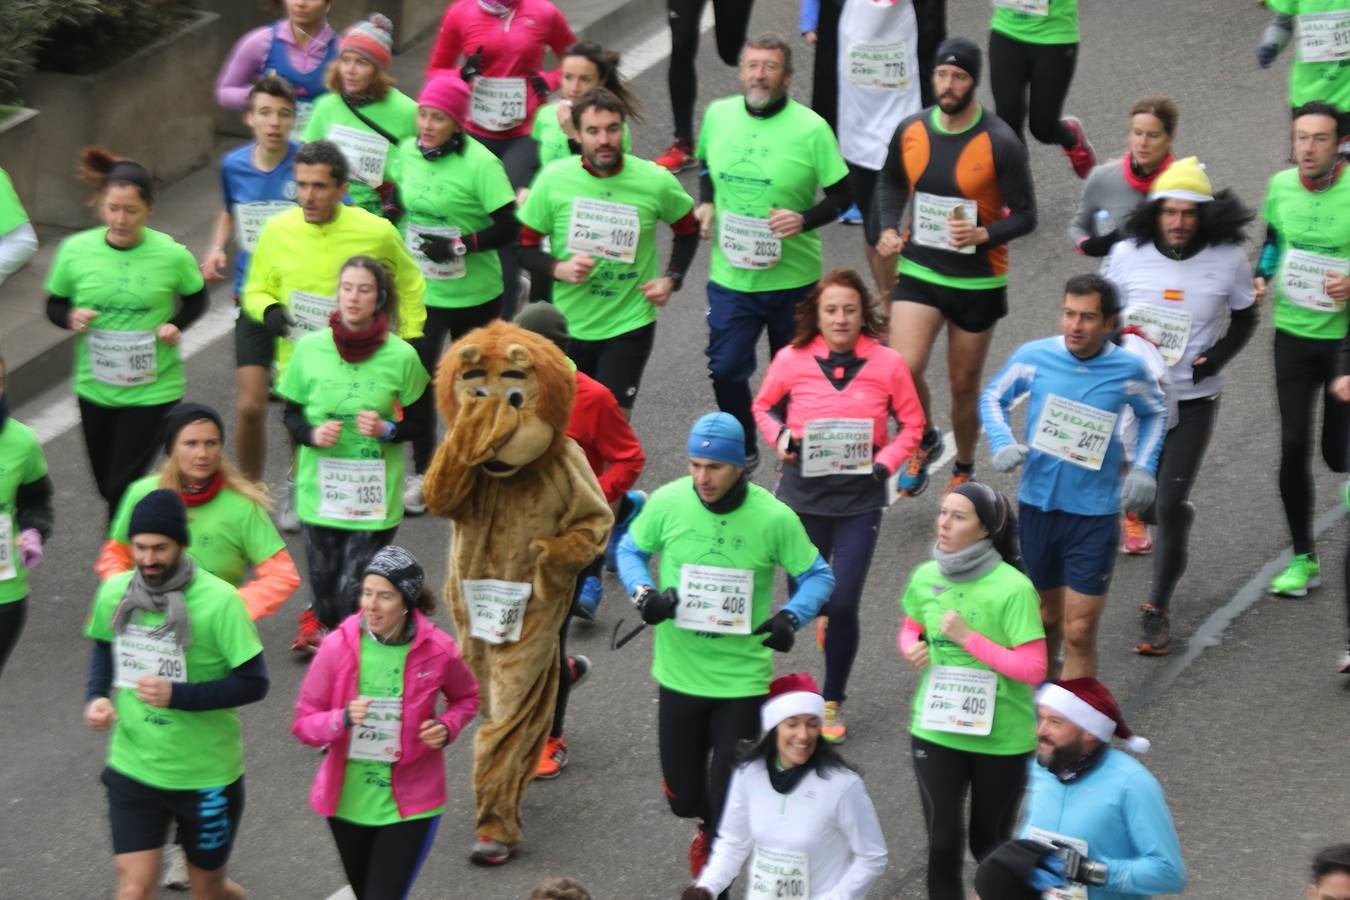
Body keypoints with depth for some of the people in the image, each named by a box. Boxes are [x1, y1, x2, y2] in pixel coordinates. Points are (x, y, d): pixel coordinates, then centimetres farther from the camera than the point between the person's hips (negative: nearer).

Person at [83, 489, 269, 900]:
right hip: (133, 770, 3)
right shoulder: (114, 592, -5)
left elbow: (254, 682, -17)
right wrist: (96, 697, -4)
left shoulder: (219, 601, -19)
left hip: (207, 775, -3)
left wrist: (177, 695, -27)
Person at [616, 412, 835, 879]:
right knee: (684, 798, 16)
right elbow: (630, 551, 8)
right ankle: (709, 827, 52)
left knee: (728, 806, 0)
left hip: (743, 681, -2)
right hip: (679, 676, 2)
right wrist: (642, 592, -13)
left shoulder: (773, 519, -15)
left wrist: (791, 616, -21)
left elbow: (818, 576, -2)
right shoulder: (667, 503, -10)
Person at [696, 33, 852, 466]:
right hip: (730, 274, 2)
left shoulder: (810, 129, -13)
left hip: (793, 277, -2)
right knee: (725, 369, 0)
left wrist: (804, 220, -23)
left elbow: (842, 194, -7)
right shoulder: (718, 115, -1)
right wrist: (706, 204, 1)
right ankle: (743, 449, 24)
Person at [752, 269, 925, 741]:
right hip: (802, 494, 1)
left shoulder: (888, 364, -8)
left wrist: (885, 463, -11)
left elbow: (912, 423, 4)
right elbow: (764, 406, 11)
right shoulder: (792, 360, -7)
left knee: (842, 606, -4)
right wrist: (779, 439, -8)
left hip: (859, 498, -1)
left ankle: (833, 702, 15)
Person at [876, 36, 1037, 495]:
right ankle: (924, 442, 14)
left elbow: (1025, 216, -8)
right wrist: (888, 228, -1)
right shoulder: (911, 131, -3)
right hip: (919, 273, 2)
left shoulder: (1000, 144, -14)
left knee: (964, 385, 11)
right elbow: (891, 182, 17)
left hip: (978, 281, -2)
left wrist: (983, 234, -27)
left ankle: (963, 469, 36)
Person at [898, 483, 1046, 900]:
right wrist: (911, 649, -7)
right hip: (936, 729, 3)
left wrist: (968, 638, -25)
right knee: (942, 845, 1)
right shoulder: (924, 577, -3)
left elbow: (1033, 669, -21)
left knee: (989, 845, 15)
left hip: (1001, 738, -3)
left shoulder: (1013, 588, -19)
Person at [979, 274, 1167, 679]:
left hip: (1094, 512, -2)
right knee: (1046, 619, 19)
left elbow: (1155, 414, 13)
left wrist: (1144, 469, 0)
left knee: (1079, 632, -6)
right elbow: (993, 398, 9)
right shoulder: (1034, 356, -8)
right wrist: (1003, 443, -9)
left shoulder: (1128, 370, -8)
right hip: (1038, 505, 2)